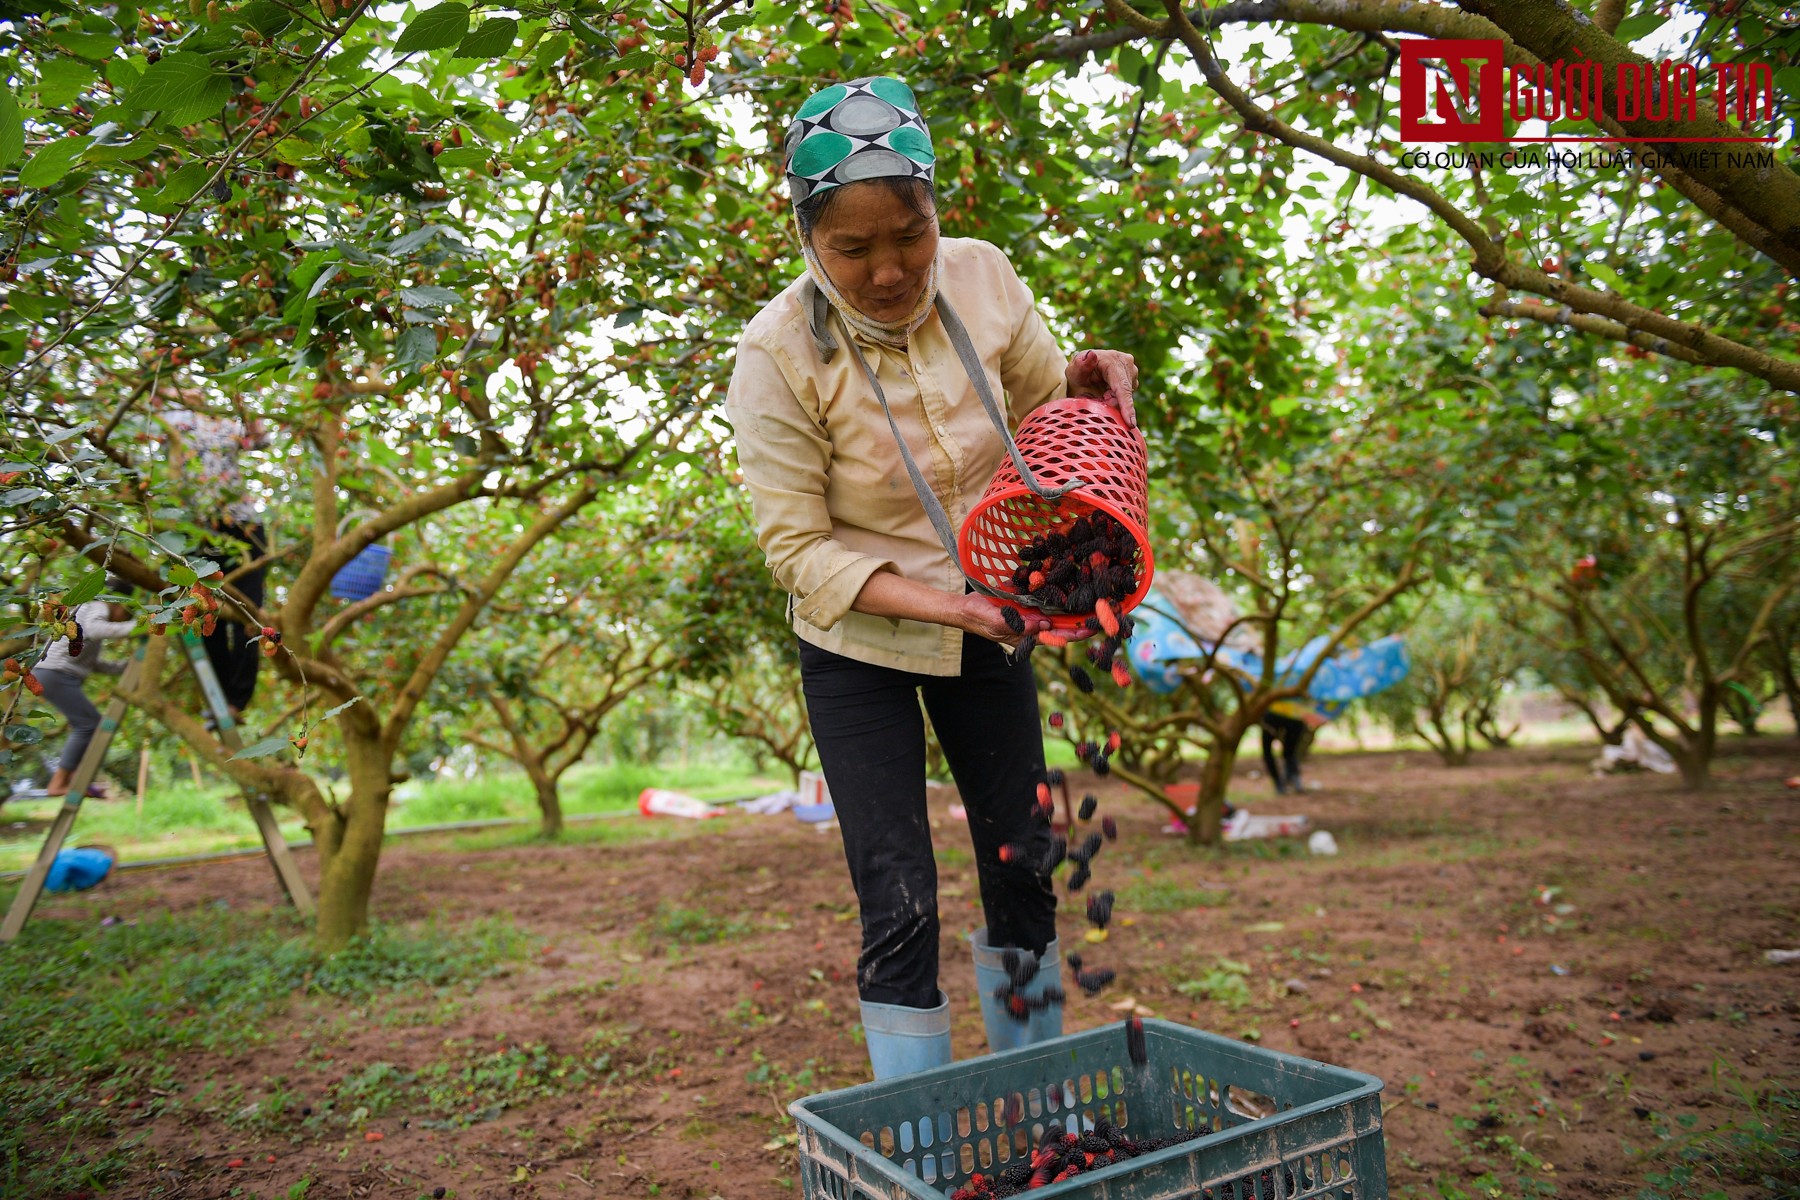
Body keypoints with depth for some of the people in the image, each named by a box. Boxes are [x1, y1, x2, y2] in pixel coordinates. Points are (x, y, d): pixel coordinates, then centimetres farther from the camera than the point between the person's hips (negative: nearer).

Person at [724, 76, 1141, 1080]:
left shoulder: (983, 277, -12)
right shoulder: (778, 353, -22)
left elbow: (1041, 405, 6)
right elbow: (798, 547, -19)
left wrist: (1085, 381, -17)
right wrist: (941, 604, -31)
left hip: (989, 628, 4)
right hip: (860, 651, -4)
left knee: (1023, 865, 13)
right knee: (900, 904, -5)